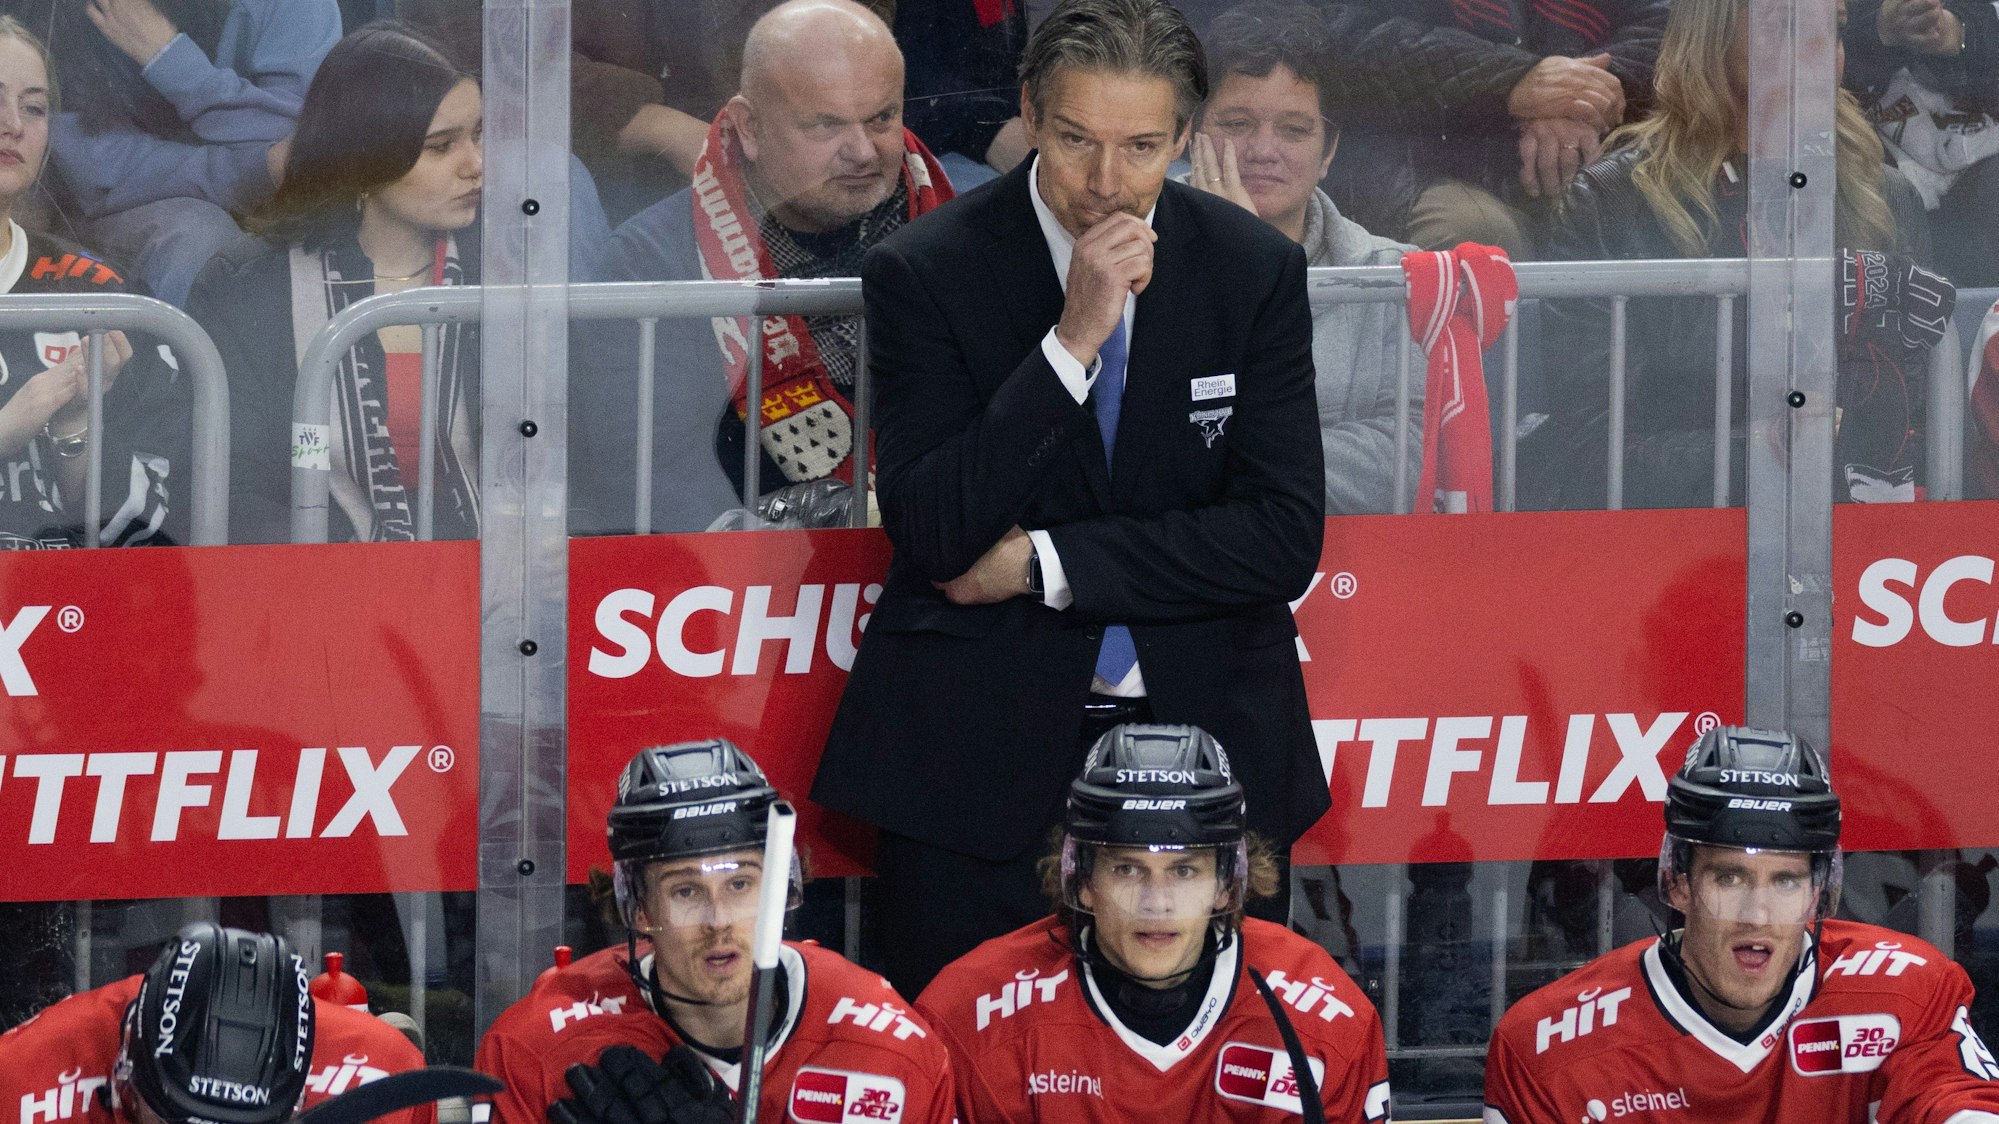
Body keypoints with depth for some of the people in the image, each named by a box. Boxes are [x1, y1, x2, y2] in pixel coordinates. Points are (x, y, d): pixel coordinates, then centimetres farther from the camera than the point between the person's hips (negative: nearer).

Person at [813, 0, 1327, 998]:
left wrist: (1041, 564, -11)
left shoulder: (1255, 271, 0)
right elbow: (930, 531, -14)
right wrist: (1073, 340, -22)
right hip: (979, 756, -2)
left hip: (1207, 734, 2)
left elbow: (1284, 538, -5)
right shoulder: (926, 273, -6)